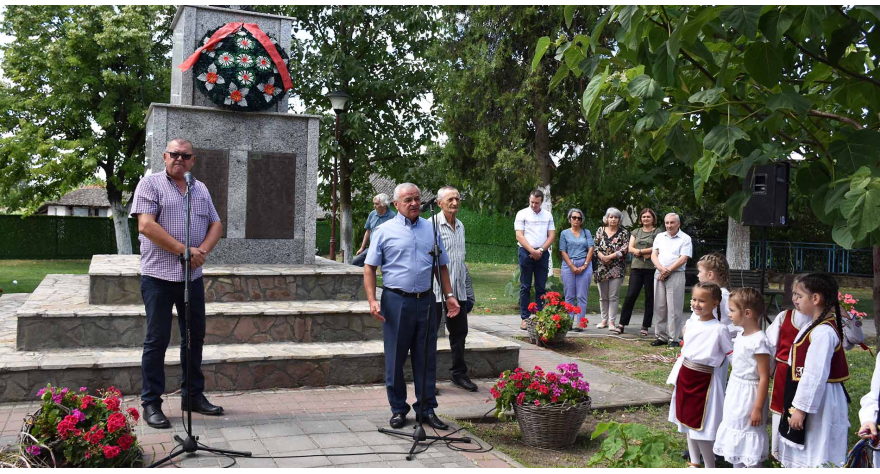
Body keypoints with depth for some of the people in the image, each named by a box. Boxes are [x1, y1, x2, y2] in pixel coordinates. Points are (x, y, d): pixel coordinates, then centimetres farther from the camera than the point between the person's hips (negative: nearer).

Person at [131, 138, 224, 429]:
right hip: (159, 276, -6)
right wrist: (185, 250, -17)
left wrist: (203, 250, -7)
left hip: (193, 276, 6)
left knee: (195, 336, 12)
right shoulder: (150, 184, -2)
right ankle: (151, 403, 8)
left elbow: (216, 225, 14)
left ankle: (193, 395, 25)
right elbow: (146, 225, -13)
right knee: (157, 340, -1)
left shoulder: (201, 189, 15)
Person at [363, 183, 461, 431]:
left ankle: (426, 408, 17)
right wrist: (372, 300, -11)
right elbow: (369, 267, -1)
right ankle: (398, 409, 17)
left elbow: (442, 266, 18)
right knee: (395, 359, 4)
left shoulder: (431, 229, 12)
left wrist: (449, 295, 8)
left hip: (426, 301, 3)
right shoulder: (384, 231, 1)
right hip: (396, 301, -3)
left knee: (427, 358, 7)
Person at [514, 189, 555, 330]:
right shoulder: (522, 214, 2)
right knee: (525, 287, 0)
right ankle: (524, 318, 2)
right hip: (526, 253, -3)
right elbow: (519, 236, -5)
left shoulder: (547, 216, 11)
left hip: (542, 254, 3)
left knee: (541, 287, 4)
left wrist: (541, 250, -8)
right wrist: (532, 251, -13)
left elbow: (552, 236, 6)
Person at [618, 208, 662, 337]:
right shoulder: (636, 232, 16)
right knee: (630, 295, -2)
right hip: (636, 268, 3)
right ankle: (622, 324, 4)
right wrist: (647, 253, -9)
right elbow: (630, 248, 6)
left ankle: (645, 327, 11)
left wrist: (640, 251, -7)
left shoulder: (658, 232, 5)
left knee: (650, 297, 3)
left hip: (651, 268, -3)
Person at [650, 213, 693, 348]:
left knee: (674, 308, -5)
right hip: (659, 275, 5)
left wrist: (667, 270, -11)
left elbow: (683, 259, -8)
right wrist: (661, 268, -9)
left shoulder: (685, 239, 1)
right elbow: (653, 255, 9)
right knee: (659, 307, 6)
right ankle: (661, 336, 14)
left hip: (675, 275, -5)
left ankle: (674, 338, 0)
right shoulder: (660, 237, 16)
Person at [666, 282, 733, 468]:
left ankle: (710, 467, 15)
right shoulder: (691, 324, 4)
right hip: (685, 377, 7)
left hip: (704, 380, -7)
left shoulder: (719, 329, -15)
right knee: (687, 419, 17)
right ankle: (694, 463, 33)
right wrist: (676, 376, 13)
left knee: (701, 426, -2)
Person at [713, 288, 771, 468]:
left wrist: (758, 408, -21)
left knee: (749, 442, 2)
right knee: (735, 438, 19)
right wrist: (731, 392, 16)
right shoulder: (740, 337, 5)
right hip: (735, 392, 9)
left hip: (749, 395, -9)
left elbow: (764, 377, -21)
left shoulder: (759, 341, -22)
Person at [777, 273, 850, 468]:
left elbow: (815, 375, -26)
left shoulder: (822, 332, -24)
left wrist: (801, 408, -21)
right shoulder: (818, 325, 8)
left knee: (815, 457, 1)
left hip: (817, 401, -10)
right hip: (814, 398, 10)